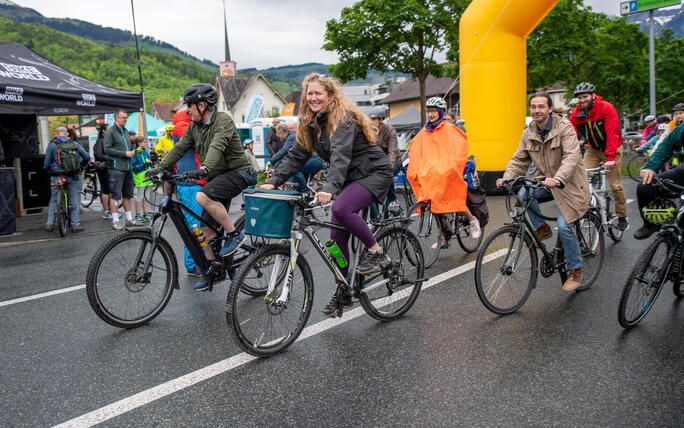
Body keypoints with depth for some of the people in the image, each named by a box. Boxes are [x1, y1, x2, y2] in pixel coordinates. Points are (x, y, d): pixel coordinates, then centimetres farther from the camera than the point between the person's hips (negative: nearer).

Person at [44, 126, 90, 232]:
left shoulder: (52, 145, 4)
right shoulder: (75, 143, 5)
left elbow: (46, 164, 4)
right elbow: (87, 157, 2)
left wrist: (49, 170, 25)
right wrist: (80, 165, 21)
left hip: (57, 176, 0)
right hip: (73, 176, 0)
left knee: (53, 200, 14)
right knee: (75, 201, 7)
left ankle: (49, 223, 13)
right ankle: (75, 224, 5)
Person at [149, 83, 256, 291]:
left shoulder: (223, 120, -15)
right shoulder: (194, 127, 10)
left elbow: (217, 146, -32)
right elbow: (179, 148, 9)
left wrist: (205, 167, -48)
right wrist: (157, 169, 0)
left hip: (238, 172, -8)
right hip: (217, 177, 9)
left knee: (203, 196, -33)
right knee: (207, 228, 6)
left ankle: (234, 234, -17)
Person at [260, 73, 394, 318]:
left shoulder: (344, 118, -19)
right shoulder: (310, 123, 5)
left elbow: (340, 155, -34)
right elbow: (296, 156, 4)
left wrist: (330, 188, -48)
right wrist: (273, 181, -8)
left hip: (374, 172, -8)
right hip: (349, 178, 8)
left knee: (340, 207, -33)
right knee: (337, 237, 0)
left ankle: (376, 252, -14)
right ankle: (342, 293, 13)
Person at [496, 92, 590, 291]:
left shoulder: (564, 127, -17)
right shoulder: (528, 133, 0)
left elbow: (571, 157, -28)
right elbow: (519, 159, 3)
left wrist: (558, 179, -45)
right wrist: (507, 177, -16)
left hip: (568, 182, -5)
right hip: (547, 180, 5)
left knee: (564, 225, -15)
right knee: (523, 194, -23)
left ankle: (575, 271, 4)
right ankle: (542, 228, 1)